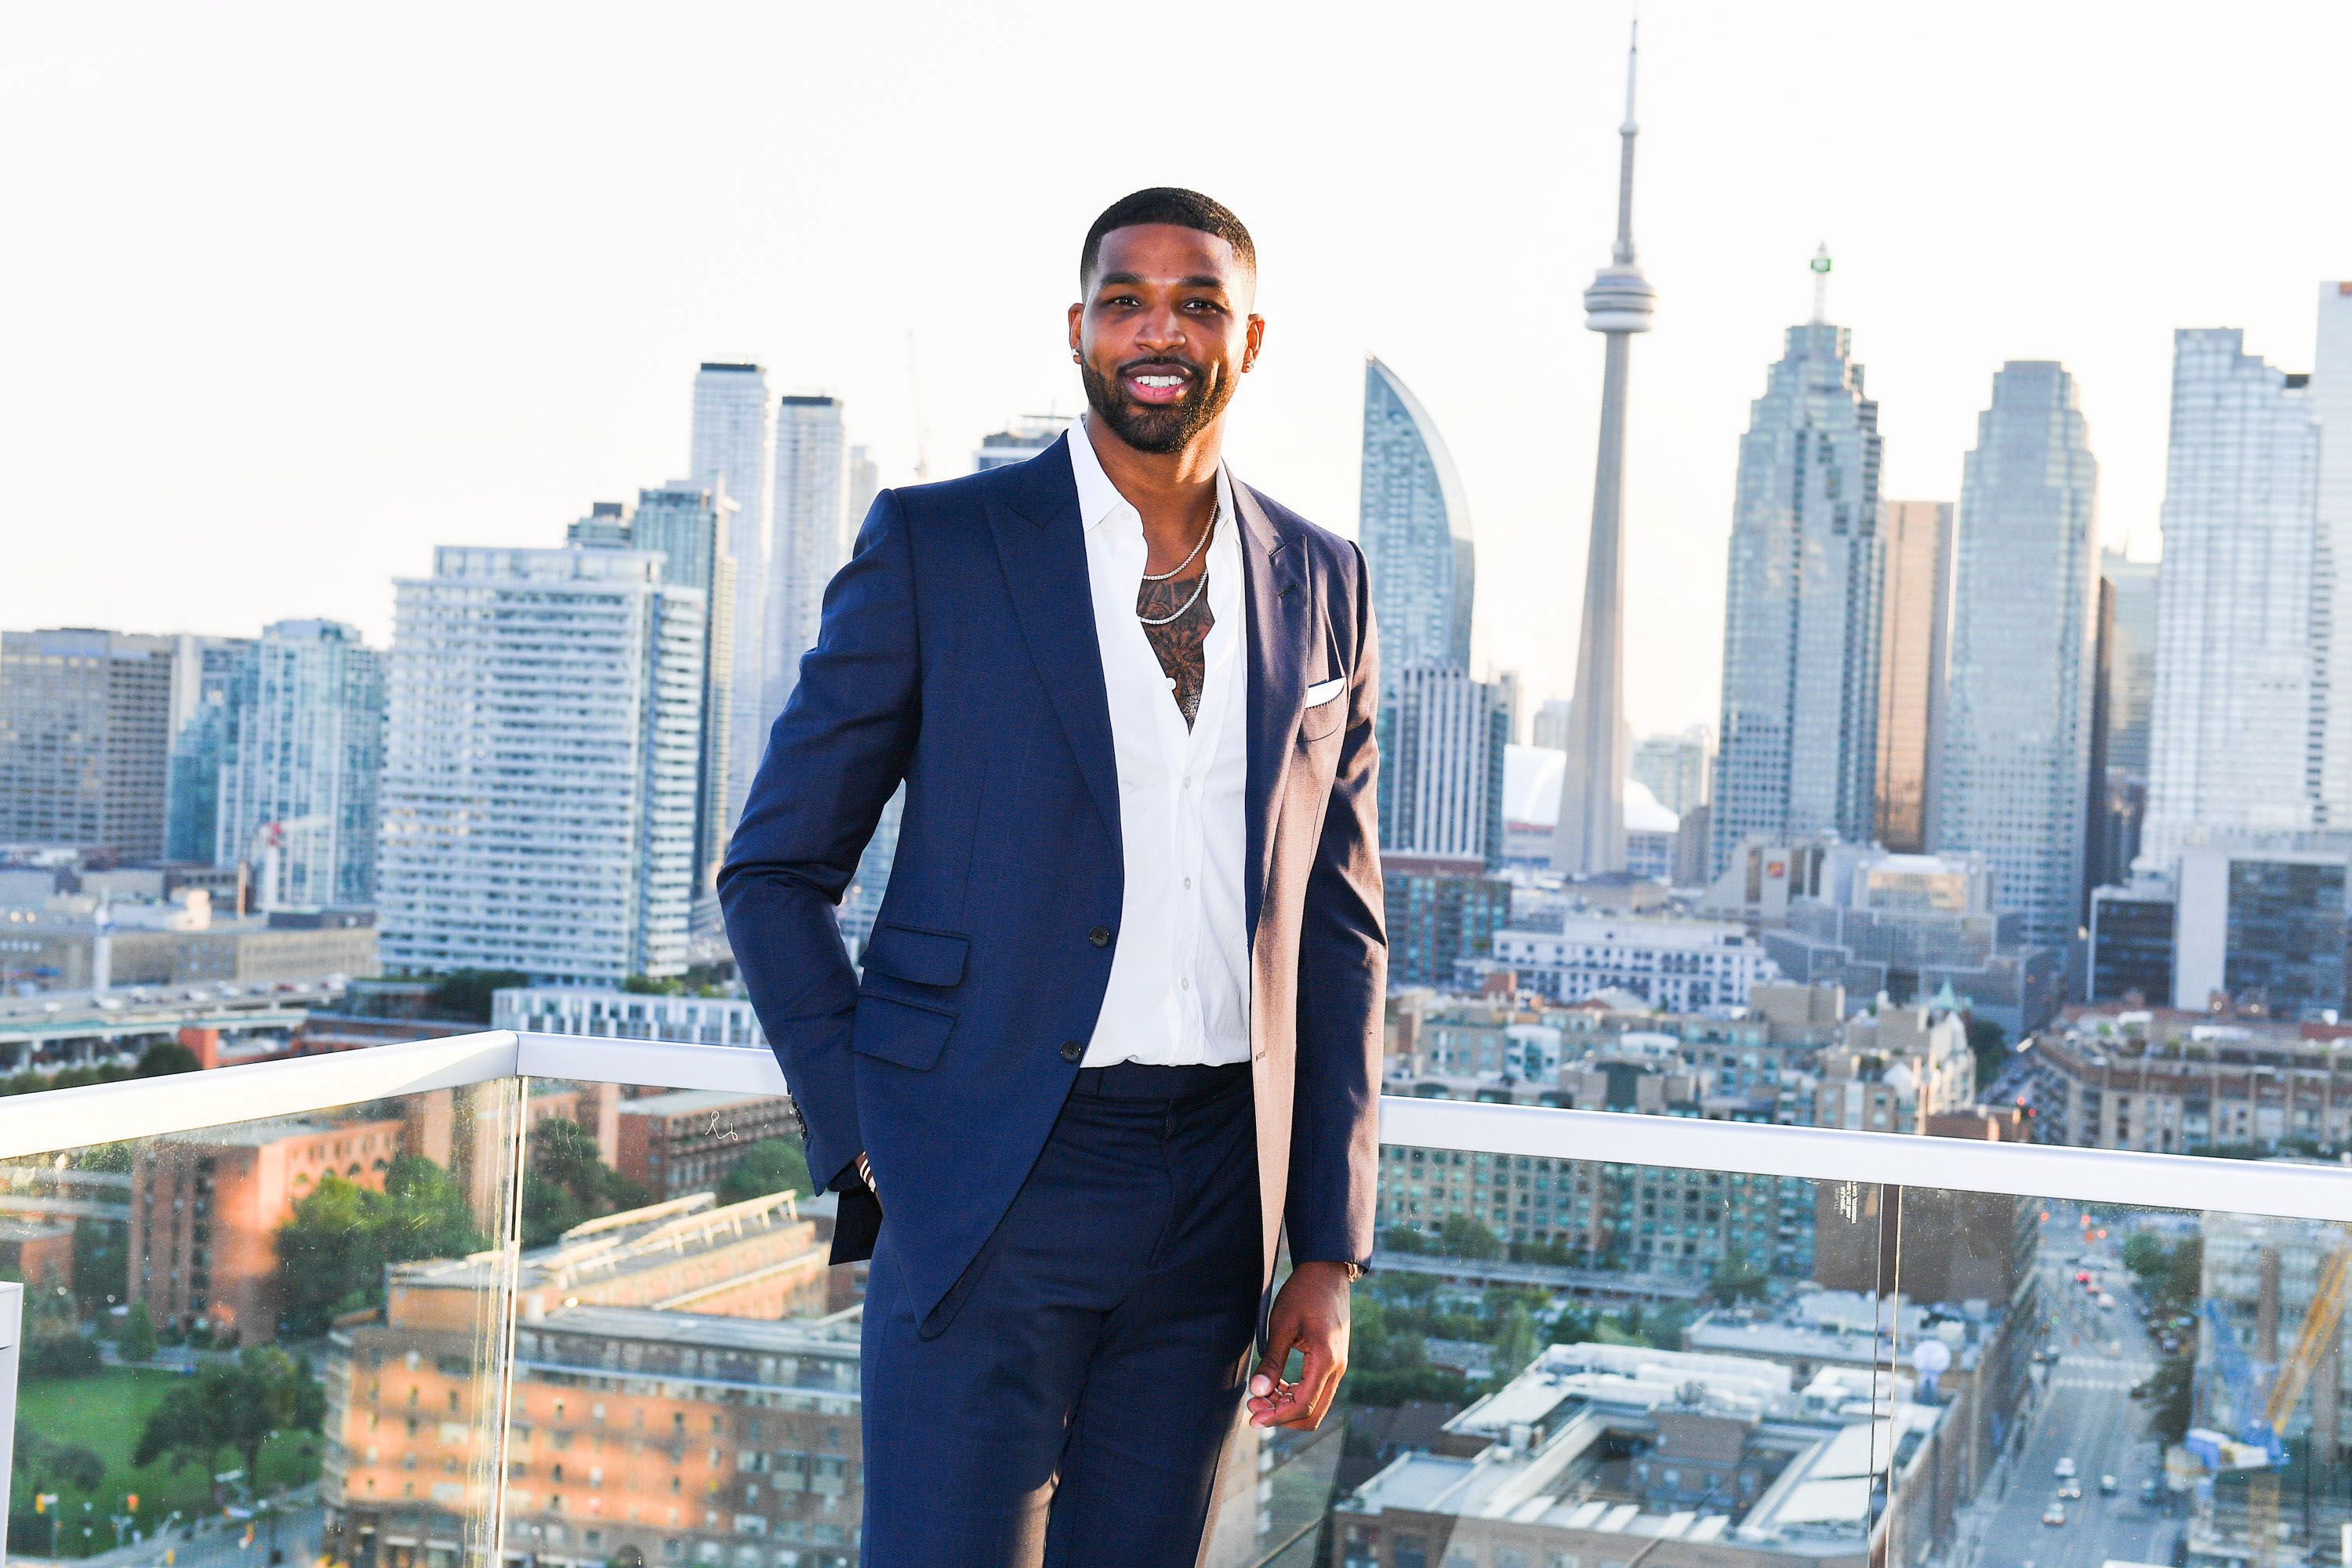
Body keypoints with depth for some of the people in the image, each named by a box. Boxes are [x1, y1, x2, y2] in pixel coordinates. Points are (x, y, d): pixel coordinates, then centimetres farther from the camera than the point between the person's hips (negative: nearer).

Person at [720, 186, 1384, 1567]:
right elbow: (777, 869, 3)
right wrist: (865, 1137, -6)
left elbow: (1340, 929, 12)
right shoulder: (937, 548, -2)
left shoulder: (1324, 587, 9)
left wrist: (1332, 1253, 7)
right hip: (992, 1190, -3)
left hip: (1215, 1192, 4)